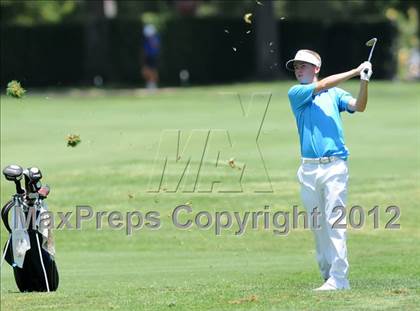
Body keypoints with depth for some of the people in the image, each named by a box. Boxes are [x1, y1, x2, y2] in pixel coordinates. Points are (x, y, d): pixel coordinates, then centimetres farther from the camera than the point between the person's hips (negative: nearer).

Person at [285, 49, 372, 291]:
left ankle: (339, 278, -14)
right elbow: (322, 85, -6)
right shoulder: (296, 94, 8)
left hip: (335, 165, -2)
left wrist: (364, 82, -20)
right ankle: (327, 274, 13)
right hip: (309, 169, 2)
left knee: (335, 221, -11)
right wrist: (356, 71, -10)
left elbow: (358, 106, -4)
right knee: (317, 224, 5)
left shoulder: (335, 94, 11)